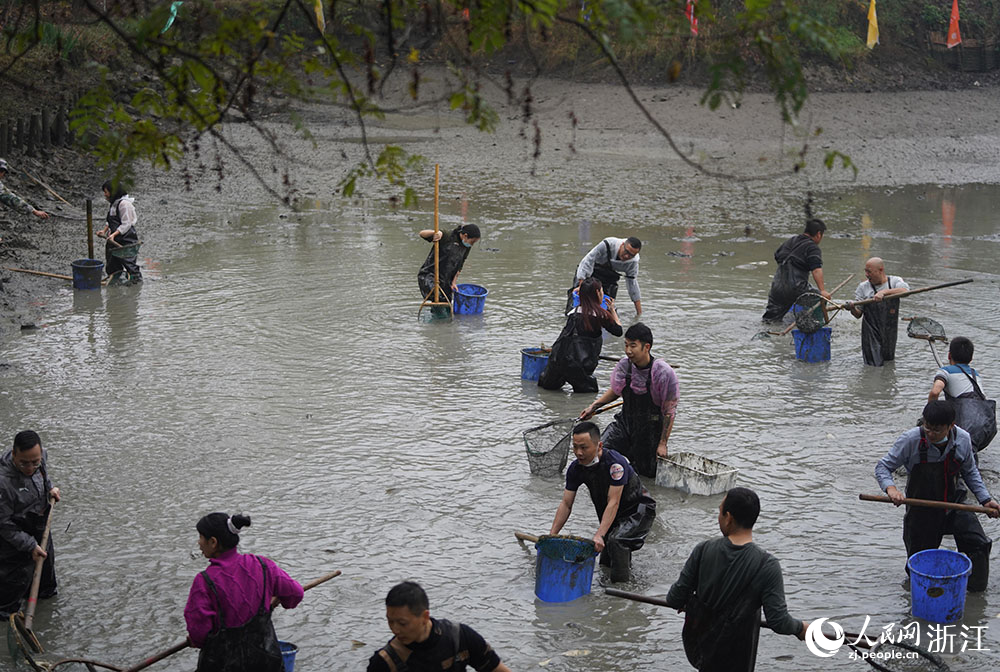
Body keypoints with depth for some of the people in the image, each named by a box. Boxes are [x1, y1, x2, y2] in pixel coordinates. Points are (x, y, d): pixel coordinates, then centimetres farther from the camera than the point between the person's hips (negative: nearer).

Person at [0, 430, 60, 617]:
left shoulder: (41, 456, -19)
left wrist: (50, 487, -5)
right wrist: (30, 545, -25)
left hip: (40, 524, 7)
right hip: (16, 533, -7)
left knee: (46, 559, 30)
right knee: (18, 575, 12)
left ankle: (43, 590, 59)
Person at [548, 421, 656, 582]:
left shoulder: (615, 463, -32)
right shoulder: (575, 468, -12)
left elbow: (613, 503, -33)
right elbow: (566, 504, -6)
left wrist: (599, 535, -41)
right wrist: (552, 535, -14)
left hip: (638, 510, -7)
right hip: (612, 515, 7)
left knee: (616, 540, -32)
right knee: (605, 564, 9)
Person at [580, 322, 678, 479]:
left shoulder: (664, 373, -22)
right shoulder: (624, 365, -10)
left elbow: (669, 412, -14)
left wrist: (662, 444, -12)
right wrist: (593, 407, 2)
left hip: (651, 428, -3)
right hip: (625, 422, 3)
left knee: (648, 473, 0)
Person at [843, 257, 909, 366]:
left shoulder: (894, 281, 1)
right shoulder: (863, 287, 1)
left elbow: (905, 291, -22)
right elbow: (858, 314, 0)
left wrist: (884, 292, -33)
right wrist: (852, 309, -22)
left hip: (890, 331, 1)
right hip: (871, 332, -1)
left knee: (889, 359, 13)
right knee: (875, 363, -6)